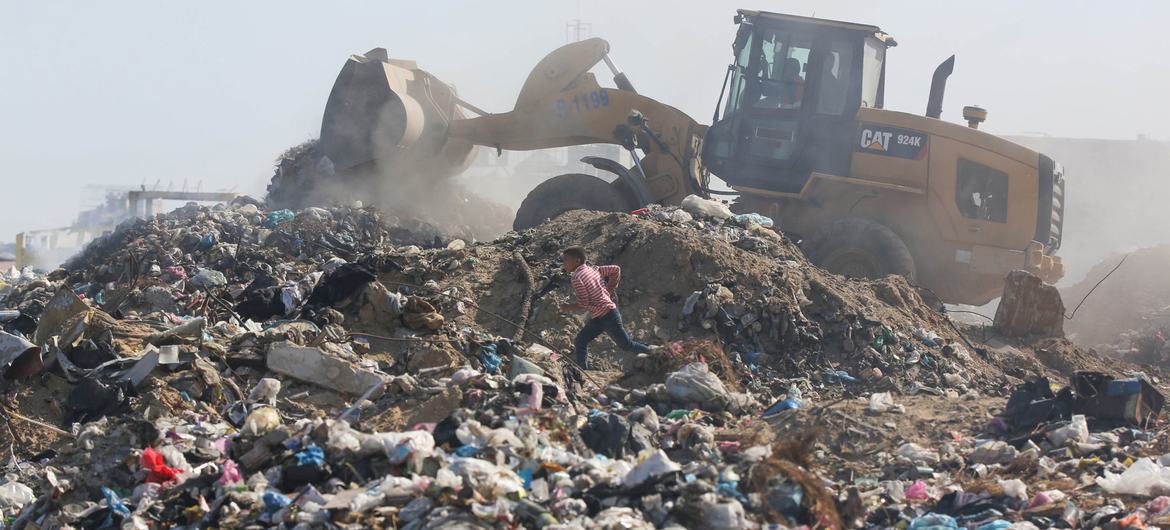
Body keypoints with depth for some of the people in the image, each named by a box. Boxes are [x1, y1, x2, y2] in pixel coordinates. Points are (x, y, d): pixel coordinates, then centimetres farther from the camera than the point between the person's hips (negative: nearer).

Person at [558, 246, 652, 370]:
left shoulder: (577, 278, -19)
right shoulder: (592, 269, 7)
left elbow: (583, 304, -22)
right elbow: (616, 269, 12)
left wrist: (568, 308, -6)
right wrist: (611, 289, 15)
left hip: (606, 316, -10)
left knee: (626, 344, 5)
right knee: (580, 342, 6)